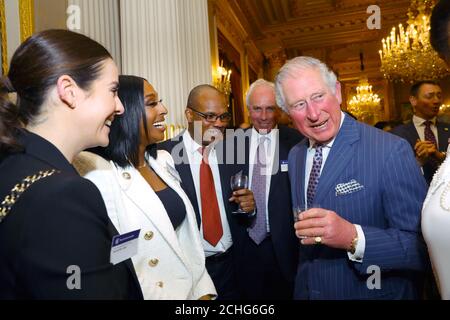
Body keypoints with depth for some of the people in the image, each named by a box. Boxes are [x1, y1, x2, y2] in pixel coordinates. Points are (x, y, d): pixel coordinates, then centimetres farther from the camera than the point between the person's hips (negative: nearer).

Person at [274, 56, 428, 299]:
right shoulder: (294, 156, -1)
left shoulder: (391, 151, -20)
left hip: (374, 293, -4)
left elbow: (424, 245, -22)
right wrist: (300, 284, 1)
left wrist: (354, 238, -35)